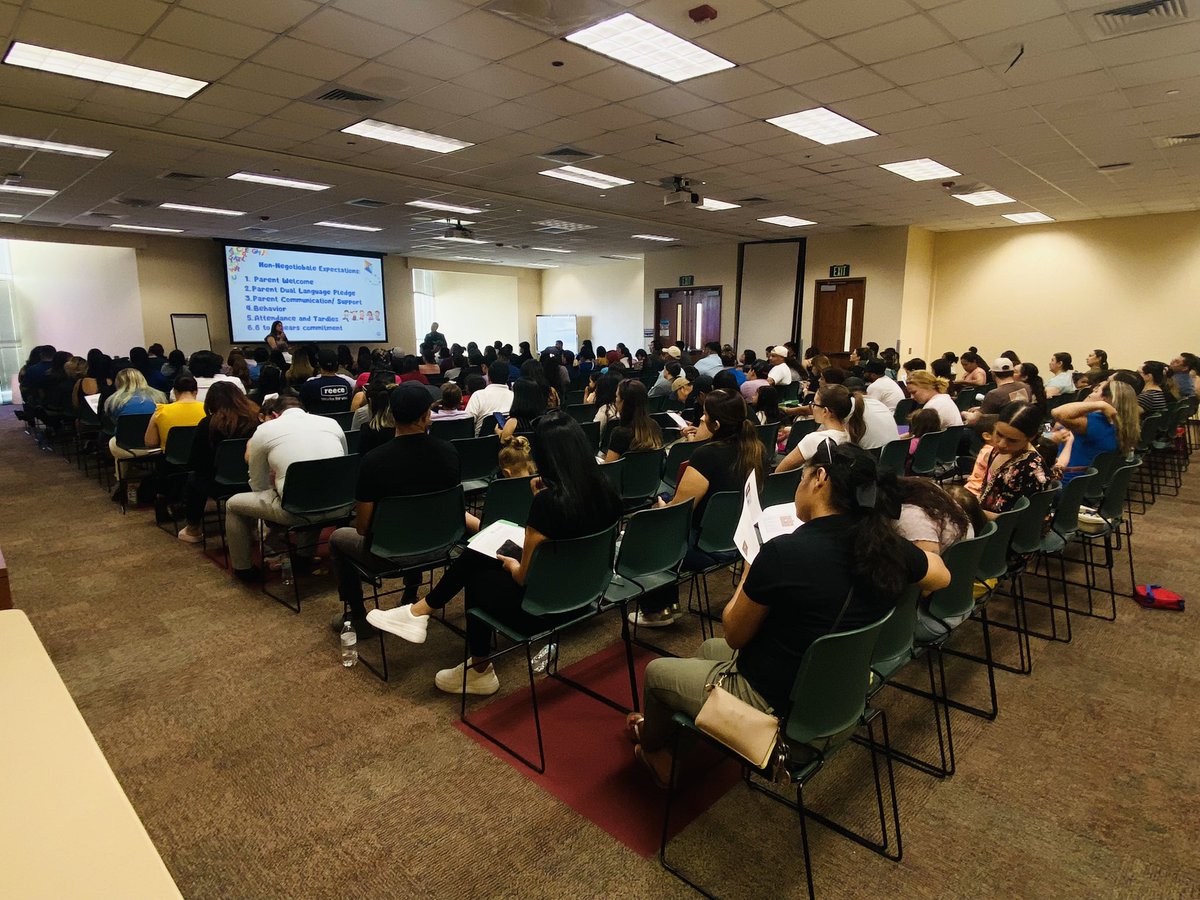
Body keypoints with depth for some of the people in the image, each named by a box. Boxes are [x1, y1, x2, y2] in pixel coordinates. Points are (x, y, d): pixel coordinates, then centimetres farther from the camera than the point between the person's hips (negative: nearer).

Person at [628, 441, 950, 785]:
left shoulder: (785, 552, -31)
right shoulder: (887, 546, -13)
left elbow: (734, 636, -15)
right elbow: (942, 576, 12)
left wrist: (749, 576, -1)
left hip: (776, 707, -7)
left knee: (656, 670, 18)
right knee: (709, 648, 29)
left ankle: (652, 747, 47)